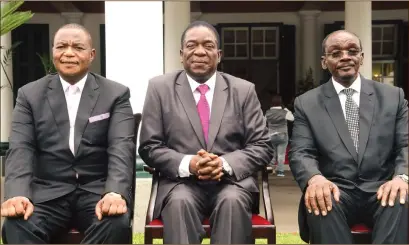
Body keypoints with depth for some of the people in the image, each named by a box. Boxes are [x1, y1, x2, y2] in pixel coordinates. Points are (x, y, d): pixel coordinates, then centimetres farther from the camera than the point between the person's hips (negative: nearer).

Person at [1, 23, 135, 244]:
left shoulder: (116, 94, 5)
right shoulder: (30, 94, 9)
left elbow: (121, 148, -7)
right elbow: (20, 149, -1)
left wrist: (115, 193, -26)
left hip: (98, 191, 0)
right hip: (47, 193, 1)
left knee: (117, 223, -32)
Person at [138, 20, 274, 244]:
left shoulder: (243, 90, 7)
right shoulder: (160, 88, 6)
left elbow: (262, 147, 4)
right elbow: (149, 147, 3)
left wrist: (225, 164, -15)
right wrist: (187, 164, -16)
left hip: (232, 181, 1)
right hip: (181, 182, -1)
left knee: (232, 201, -32)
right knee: (180, 202, -33)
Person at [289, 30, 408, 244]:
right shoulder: (307, 103, 10)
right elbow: (301, 153, 1)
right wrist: (314, 177, -23)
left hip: (381, 189, 1)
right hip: (335, 190, 0)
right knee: (321, 202, -34)